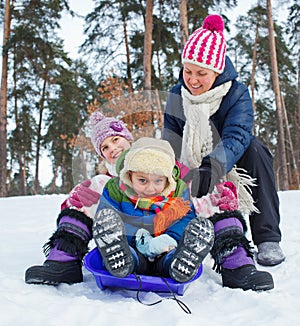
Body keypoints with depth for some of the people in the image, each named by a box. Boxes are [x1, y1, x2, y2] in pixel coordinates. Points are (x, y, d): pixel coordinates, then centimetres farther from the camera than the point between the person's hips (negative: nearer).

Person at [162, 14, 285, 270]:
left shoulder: (237, 93, -16)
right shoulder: (177, 96, -4)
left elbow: (235, 139, -33)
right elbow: (170, 146, -2)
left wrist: (204, 174, -51)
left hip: (232, 172, -3)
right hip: (197, 180, 3)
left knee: (255, 150, -32)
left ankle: (268, 239, -28)